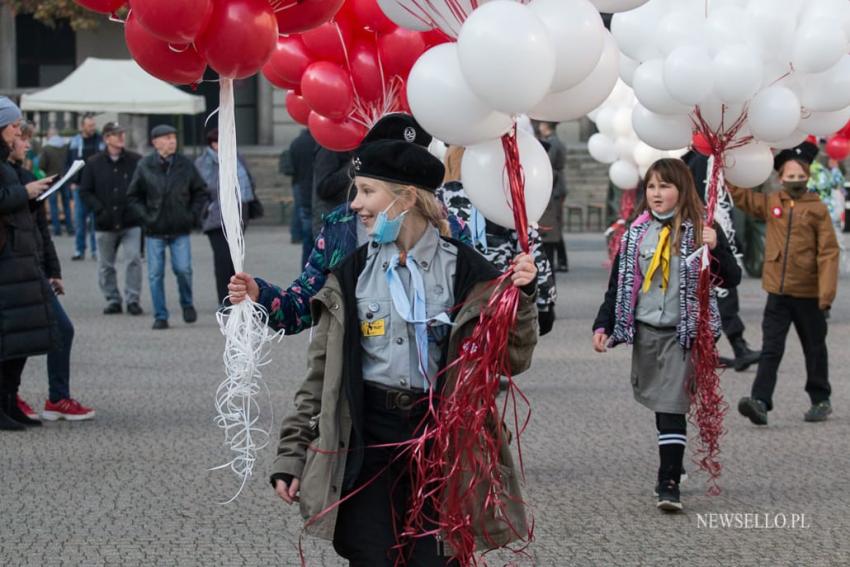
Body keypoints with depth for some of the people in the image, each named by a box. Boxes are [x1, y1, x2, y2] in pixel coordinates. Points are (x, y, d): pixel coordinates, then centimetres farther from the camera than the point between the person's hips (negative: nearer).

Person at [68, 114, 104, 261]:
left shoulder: (101, 141, 2)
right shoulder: (74, 142, 6)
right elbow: (68, 163, 9)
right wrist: (72, 182, -1)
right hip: (79, 186, 2)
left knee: (96, 219, -2)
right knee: (79, 219, 4)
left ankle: (96, 249, 4)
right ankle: (80, 250, 10)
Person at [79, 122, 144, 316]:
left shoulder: (135, 161, 0)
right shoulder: (94, 163, 2)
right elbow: (85, 191, 5)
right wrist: (99, 209, -8)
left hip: (131, 222, -2)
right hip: (105, 225, 2)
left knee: (134, 260, -10)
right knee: (105, 265, 8)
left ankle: (133, 299, -1)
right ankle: (112, 300, 20)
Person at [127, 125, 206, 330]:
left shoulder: (185, 164, 0)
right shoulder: (144, 166, -2)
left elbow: (200, 192, 12)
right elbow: (133, 197, 7)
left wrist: (193, 215, 3)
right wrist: (145, 216, -3)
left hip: (180, 230, 0)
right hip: (154, 231, 0)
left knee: (183, 269, -9)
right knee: (155, 274, 1)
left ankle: (187, 304, 18)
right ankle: (160, 316, 10)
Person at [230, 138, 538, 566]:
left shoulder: (465, 271, -3)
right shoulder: (351, 274, 4)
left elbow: (511, 359, -1)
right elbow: (321, 373, 7)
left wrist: (520, 298, -17)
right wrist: (292, 454, 4)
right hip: (367, 441, 1)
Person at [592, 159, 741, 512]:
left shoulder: (700, 231, -4)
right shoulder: (636, 232, 7)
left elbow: (731, 280, -6)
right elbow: (618, 283, 12)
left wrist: (716, 249, -24)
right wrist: (603, 325, 6)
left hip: (681, 333, -4)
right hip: (644, 330, 4)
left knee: (671, 408, -11)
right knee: (660, 405, 10)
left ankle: (669, 484, -11)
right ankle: (671, 468, 24)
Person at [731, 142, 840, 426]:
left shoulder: (818, 209, -6)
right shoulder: (770, 204, 4)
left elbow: (829, 252, -8)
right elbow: (738, 192, 11)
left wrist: (827, 293, -16)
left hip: (808, 294, -2)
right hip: (777, 293, 2)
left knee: (814, 349, 13)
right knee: (770, 349, -5)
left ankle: (821, 401, 26)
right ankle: (760, 402, -12)